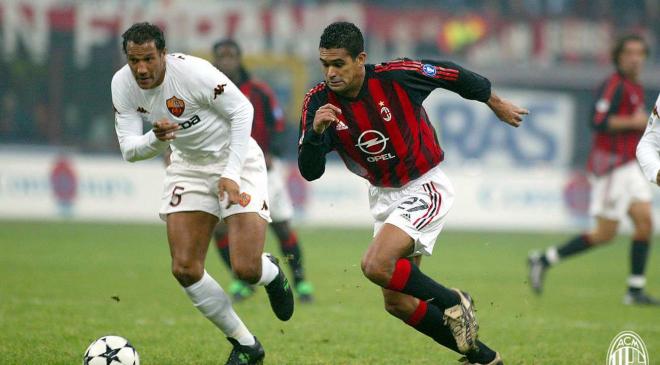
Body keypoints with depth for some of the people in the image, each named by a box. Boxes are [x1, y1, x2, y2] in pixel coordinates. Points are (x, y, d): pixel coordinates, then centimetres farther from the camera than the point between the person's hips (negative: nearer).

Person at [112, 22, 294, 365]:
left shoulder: (193, 72, -28)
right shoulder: (122, 84, -12)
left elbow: (241, 109, -18)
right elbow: (128, 149, -10)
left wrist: (231, 174, -21)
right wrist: (155, 138, -34)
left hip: (236, 159, -5)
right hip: (188, 166, 5)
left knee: (246, 269, -16)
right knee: (185, 270, -6)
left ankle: (272, 274, 26)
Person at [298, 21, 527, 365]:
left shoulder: (396, 76, -22)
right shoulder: (319, 102, -12)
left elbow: (452, 75, -4)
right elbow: (310, 171, -16)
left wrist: (495, 103, 11)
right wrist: (316, 131, -36)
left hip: (425, 187, -6)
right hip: (384, 195, 6)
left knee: (376, 265, -27)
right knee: (398, 303, 5)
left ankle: (453, 303, -3)